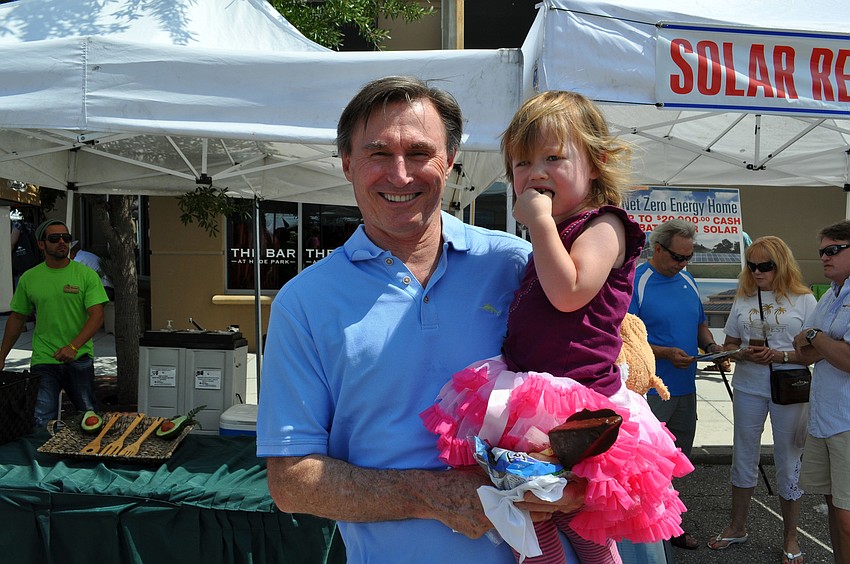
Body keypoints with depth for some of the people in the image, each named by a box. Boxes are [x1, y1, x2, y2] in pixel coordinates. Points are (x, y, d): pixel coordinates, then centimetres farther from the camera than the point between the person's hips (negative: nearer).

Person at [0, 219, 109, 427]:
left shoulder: (87, 275, -4)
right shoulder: (29, 278, 4)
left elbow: (97, 315, -11)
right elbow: (17, 318, 13)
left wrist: (73, 346, -24)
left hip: (79, 358, -1)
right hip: (43, 361, 1)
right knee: (42, 423, -2)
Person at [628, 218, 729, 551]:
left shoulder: (687, 280, 10)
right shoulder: (635, 283, -13)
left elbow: (700, 324, 20)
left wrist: (711, 346, 0)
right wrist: (665, 353, -23)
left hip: (685, 389, 8)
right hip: (648, 391, -7)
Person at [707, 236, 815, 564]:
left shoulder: (803, 299, -3)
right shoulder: (743, 299, 6)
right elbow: (729, 345, 9)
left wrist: (781, 356, -21)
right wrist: (745, 354, -12)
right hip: (748, 389, 3)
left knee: (789, 462, 7)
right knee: (744, 457, 13)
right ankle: (737, 527, 29)